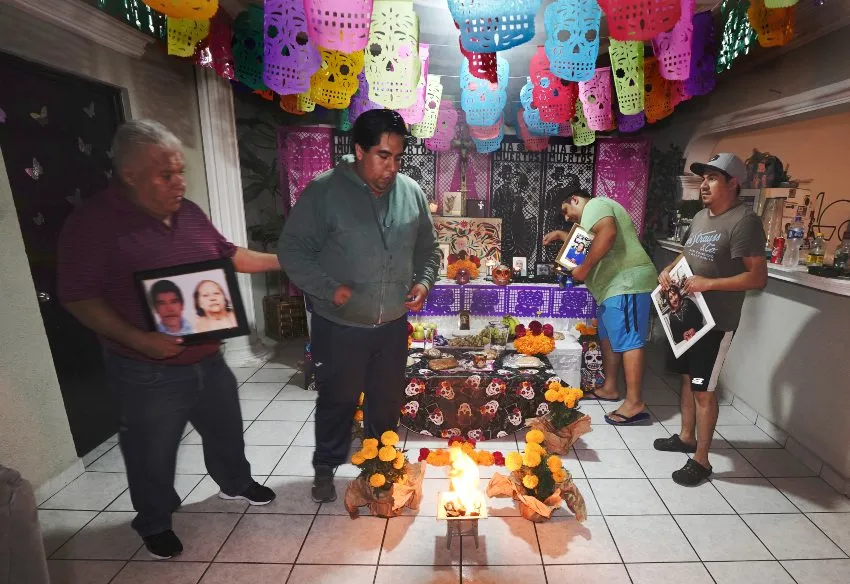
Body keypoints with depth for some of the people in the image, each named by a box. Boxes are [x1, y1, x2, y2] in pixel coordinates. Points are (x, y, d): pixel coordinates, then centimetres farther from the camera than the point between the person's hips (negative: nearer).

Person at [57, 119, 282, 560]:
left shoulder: (189, 213, 2)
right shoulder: (93, 223, -17)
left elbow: (227, 255, 12)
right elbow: (78, 297, -17)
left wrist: (283, 262, 10)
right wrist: (138, 339, -29)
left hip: (208, 360, 6)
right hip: (147, 373, -5)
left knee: (226, 430, 24)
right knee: (153, 454, 16)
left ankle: (236, 483, 50)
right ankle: (154, 522, 42)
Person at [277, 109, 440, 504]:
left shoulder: (412, 192, 1)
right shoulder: (324, 191, -13)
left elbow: (428, 247, 12)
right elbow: (293, 250, -10)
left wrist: (424, 281, -4)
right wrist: (329, 288, -20)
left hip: (393, 323, 4)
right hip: (339, 325, -3)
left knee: (388, 399, 19)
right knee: (337, 399, 14)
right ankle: (326, 467, 40)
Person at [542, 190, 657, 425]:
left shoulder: (595, 205, -5)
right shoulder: (596, 212, 28)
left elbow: (608, 233, -25)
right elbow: (587, 243, 42)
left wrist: (584, 268, -21)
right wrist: (560, 235, 37)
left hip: (626, 283, -12)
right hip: (615, 285, 12)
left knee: (628, 341, -11)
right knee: (609, 338, 17)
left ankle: (635, 403, -9)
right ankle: (609, 388, 26)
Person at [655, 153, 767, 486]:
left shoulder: (744, 221, -17)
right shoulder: (701, 216, 10)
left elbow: (758, 277, -21)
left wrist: (707, 284, -27)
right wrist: (669, 270, 3)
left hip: (716, 321, -8)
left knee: (703, 389, -2)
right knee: (687, 378, 19)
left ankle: (701, 460, 13)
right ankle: (686, 436, 36)